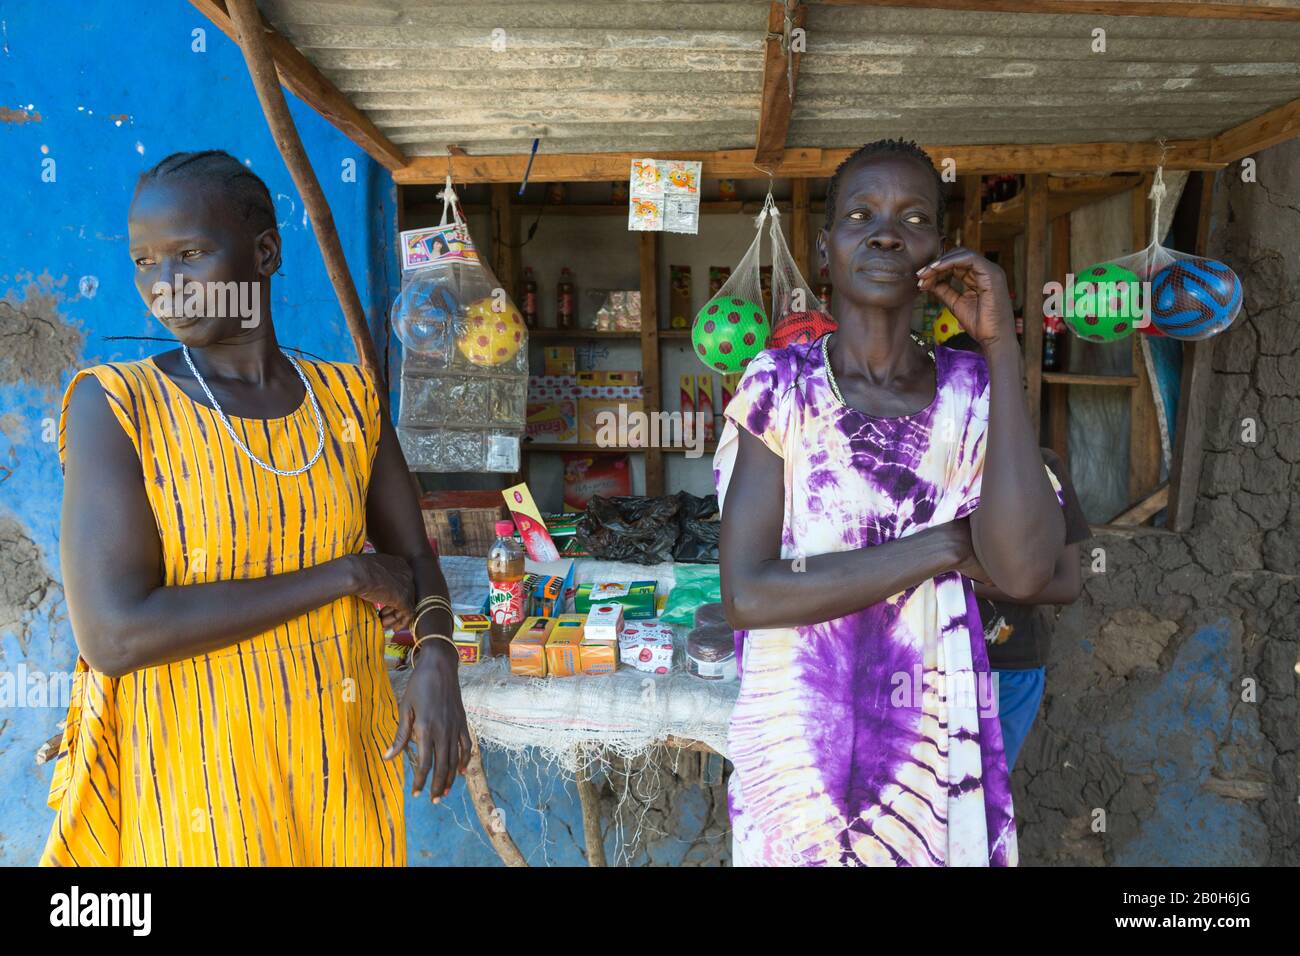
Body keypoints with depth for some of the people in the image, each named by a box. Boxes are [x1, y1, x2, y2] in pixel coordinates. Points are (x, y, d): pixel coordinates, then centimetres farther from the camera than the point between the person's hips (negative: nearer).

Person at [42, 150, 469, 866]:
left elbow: (412, 553, 8)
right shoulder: (113, 406, -11)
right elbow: (113, 634, -22)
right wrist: (346, 575, -19)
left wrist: (436, 656, -12)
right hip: (198, 788, -3)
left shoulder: (347, 397, 1)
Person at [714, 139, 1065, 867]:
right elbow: (748, 595, -16)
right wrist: (942, 547, -15)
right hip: (798, 743, -1)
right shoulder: (779, 385, -8)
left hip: (939, 745, 2)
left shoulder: (972, 390, -3)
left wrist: (1002, 348, -16)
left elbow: (1023, 570, -19)